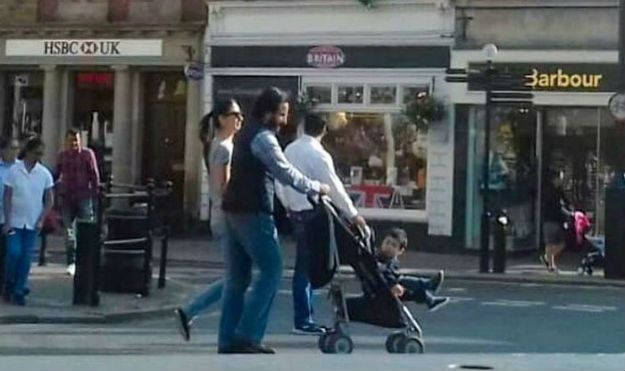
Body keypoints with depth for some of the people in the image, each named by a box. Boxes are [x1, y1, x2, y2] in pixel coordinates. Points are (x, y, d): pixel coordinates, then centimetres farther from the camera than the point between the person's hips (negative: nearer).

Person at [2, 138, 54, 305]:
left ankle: (19, 292, 11)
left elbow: (49, 199, 5)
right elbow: (7, 197, -4)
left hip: (32, 223, 2)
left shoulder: (44, 173, -1)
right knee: (14, 253, -10)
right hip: (15, 221, -2)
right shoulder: (14, 171, -6)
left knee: (26, 257, 2)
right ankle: (8, 284, 14)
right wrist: (7, 221, -9)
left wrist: (41, 220, -4)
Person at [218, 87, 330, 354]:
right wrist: (316, 188, -2)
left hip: (234, 210, 10)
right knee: (271, 270, -4)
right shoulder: (263, 137, -12)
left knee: (237, 277, 9)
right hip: (253, 214, -10)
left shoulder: (246, 133, 19)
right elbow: (286, 173, -15)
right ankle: (247, 334, -8)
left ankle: (229, 340, 9)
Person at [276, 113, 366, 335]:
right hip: (312, 213, -7)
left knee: (305, 265, 12)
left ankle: (304, 317, 16)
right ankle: (303, 321, 0)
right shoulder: (318, 154, -15)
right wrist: (353, 214, -6)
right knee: (307, 266, -3)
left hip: (295, 212, 7)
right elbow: (334, 186, -13)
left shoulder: (290, 150, 8)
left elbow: (280, 183, 13)